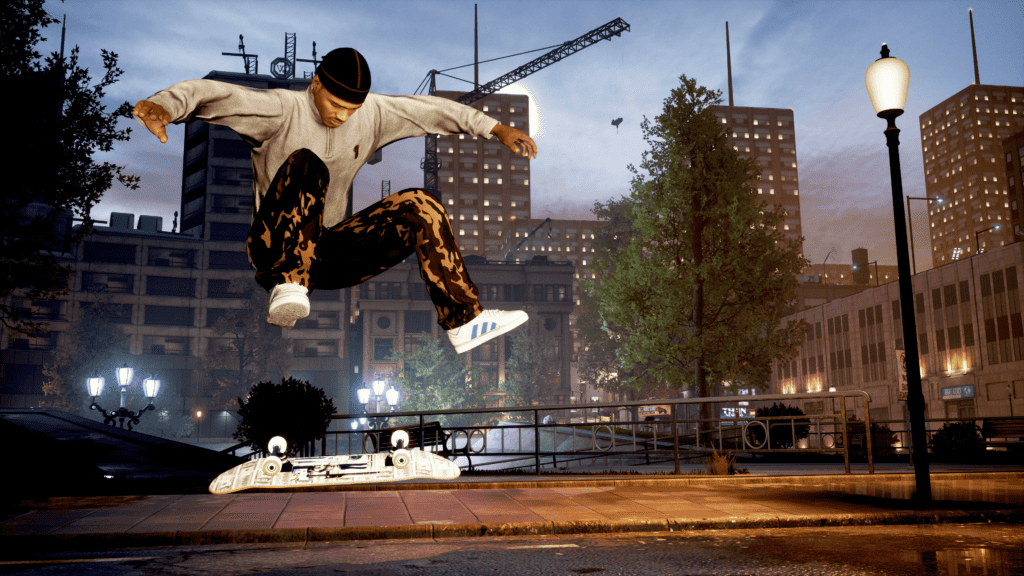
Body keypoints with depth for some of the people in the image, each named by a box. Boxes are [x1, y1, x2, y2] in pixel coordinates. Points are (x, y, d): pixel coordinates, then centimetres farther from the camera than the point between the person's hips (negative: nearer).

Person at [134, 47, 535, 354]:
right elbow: (209, 93, -22)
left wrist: (497, 130, 9)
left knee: (418, 205, -12)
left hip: (328, 254, 5)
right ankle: (289, 287, -39)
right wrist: (164, 105, -43)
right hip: (275, 251, -5)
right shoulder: (284, 110, -10)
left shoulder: (373, 112, 6)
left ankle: (465, 321, -14)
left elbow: (433, 110, 12)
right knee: (306, 163, -30)